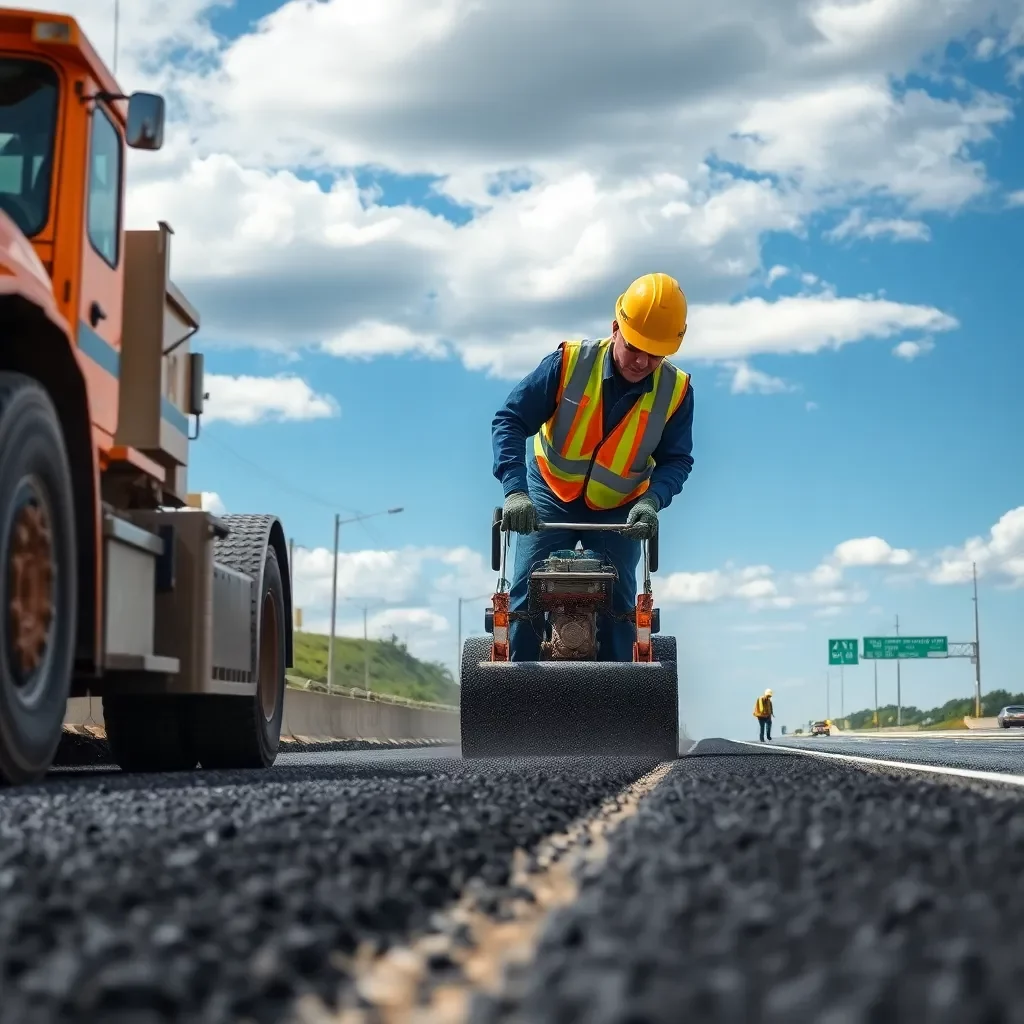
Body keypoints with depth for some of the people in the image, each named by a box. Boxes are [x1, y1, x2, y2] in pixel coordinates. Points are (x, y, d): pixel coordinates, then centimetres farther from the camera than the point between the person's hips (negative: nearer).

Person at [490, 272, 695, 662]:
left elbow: (676, 459, -7)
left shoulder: (675, 391, -14)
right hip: (550, 499, -1)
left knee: (618, 607, -5)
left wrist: (651, 501, -29)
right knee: (526, 598, -8)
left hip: (618, 511, 1)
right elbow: (510, 420, -21)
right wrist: (515, 490, -34)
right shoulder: (569, 363, -21)